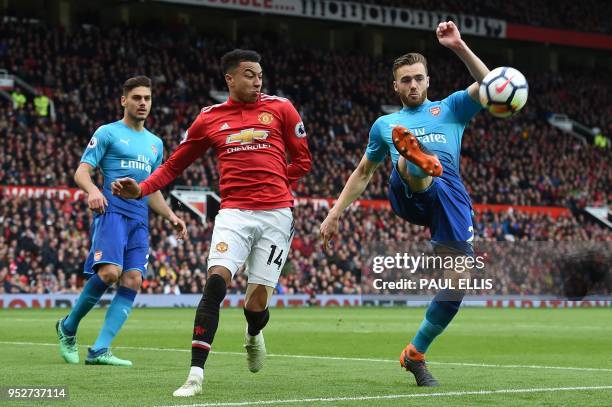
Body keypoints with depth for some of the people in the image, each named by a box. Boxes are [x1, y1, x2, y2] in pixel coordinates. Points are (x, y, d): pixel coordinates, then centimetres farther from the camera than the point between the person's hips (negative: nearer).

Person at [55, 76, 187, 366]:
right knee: (110, 272, -24)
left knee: (132, 281, -10)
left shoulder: (155, 143, 24)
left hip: (140, 220, 6)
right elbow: (81, 172, -2)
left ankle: (100, 350, -12)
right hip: (112, 210, -6)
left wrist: (172, 216, 17)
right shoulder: (107, 133, 6)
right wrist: (92, 190, -23)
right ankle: (68, 327, -2)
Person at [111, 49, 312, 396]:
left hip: (276, 214, 0)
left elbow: (303, 159, 12)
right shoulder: (210, 119, 9)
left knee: (258, 300, -2)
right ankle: (196, 374, -18)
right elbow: (175, 164, 16)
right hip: (234, 213, 0)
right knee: (216, 282, -20)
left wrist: (274, 184, 2)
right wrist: (141, 189, 2)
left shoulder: (280, 108, 6)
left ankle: (254, 335, 38)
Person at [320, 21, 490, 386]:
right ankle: (417, 156, -78)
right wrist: (335, 213, 28)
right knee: (412, 163, -37)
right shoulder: (386, 124, 29)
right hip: (409, 195, 0)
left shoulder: (451, 108, 23)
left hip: (453, 199, 0)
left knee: (454, 290, -10)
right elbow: (363, 173, 36)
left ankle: (415, 355, 9)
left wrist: (459, 47, -5)